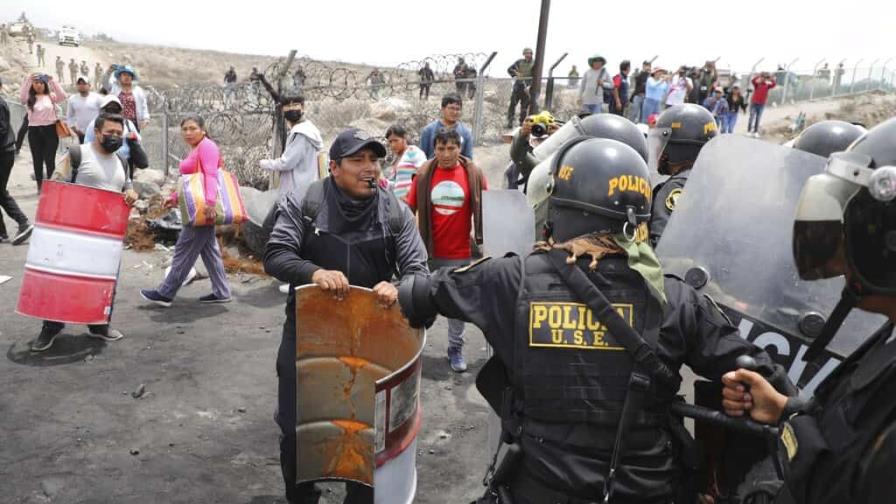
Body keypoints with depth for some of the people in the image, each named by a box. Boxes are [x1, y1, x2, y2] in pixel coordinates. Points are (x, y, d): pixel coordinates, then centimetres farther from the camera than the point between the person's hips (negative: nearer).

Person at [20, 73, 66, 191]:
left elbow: (62, 96, -15)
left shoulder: (51, 96, 5)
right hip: (34, 131, 1)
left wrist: (52, 81, -20)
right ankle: (40, 186, 14)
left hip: (50, 130, -1)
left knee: (50, 159, 1)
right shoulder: (30, 97, 5)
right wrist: (27, 80, -23)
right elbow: (21, 97, -17)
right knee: (37, 160, 7)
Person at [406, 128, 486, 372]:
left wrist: (485, 239, -3)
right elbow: (410, 209, 1)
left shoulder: (473, 174, -4)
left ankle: (455, 349, 23)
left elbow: (487, 207, 2)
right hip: (429, 251, 1)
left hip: (460, 253, 0)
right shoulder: (424, 174, -3)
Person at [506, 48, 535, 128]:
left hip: (526, 87, -1)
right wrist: (515, 76, -9)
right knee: (513, 103, -4)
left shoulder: (534, 64, 2)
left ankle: (522, 122, 9)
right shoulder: (519, 62, 6)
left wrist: (529, 86, -16)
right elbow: (509, 69, 7)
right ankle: (510, 121, -1)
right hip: (517, 85, 1)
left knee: (524, 106, 1)